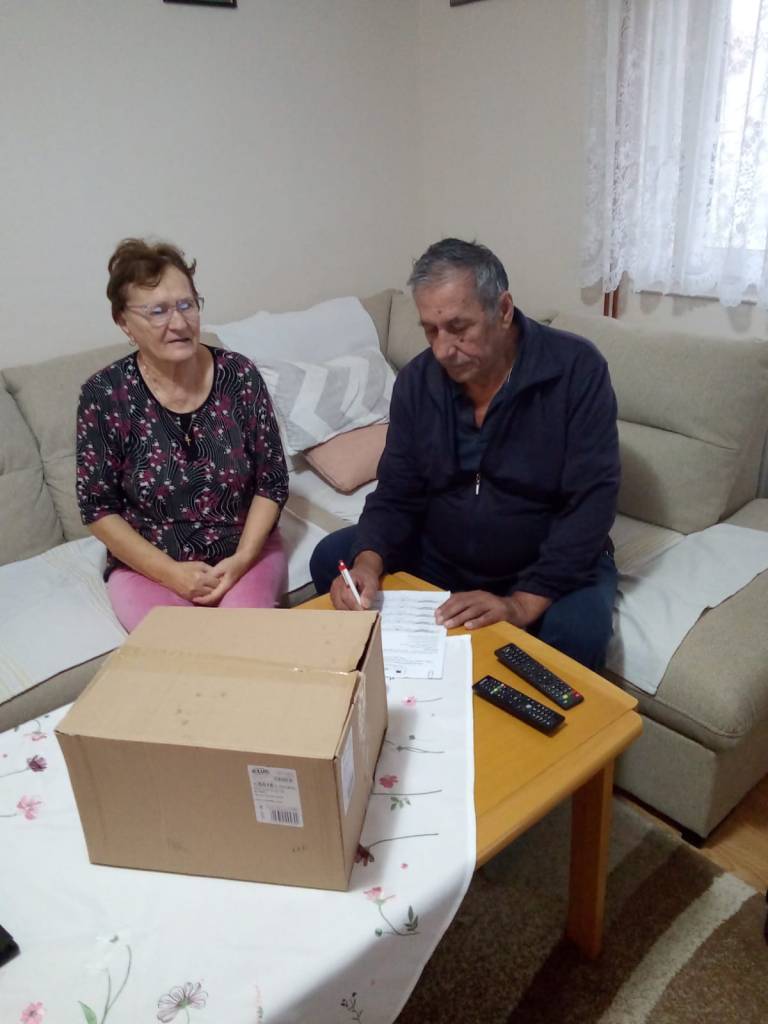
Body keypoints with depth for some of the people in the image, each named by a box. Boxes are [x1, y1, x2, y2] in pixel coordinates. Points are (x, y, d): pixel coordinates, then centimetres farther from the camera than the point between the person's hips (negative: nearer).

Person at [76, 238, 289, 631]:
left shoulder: (239, 374, -8)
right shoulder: (104, 394, -11)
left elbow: (273, 481, -2)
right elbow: (98, 508, -5)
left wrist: (242, 559, -14)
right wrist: (170, 572, -14)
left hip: (246, 549, 1)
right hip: (147, 563, 0)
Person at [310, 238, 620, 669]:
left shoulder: (576, 369, -19)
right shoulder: (417, 381, -6)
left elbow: (592, 501, -23)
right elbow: (397, 493, -4)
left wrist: (523, 604, -31)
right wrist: (368, 561, -25)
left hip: (553, 562, -3)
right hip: (441, 554, 4)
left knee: (577, 631, -34)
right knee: (331, 559, -7)